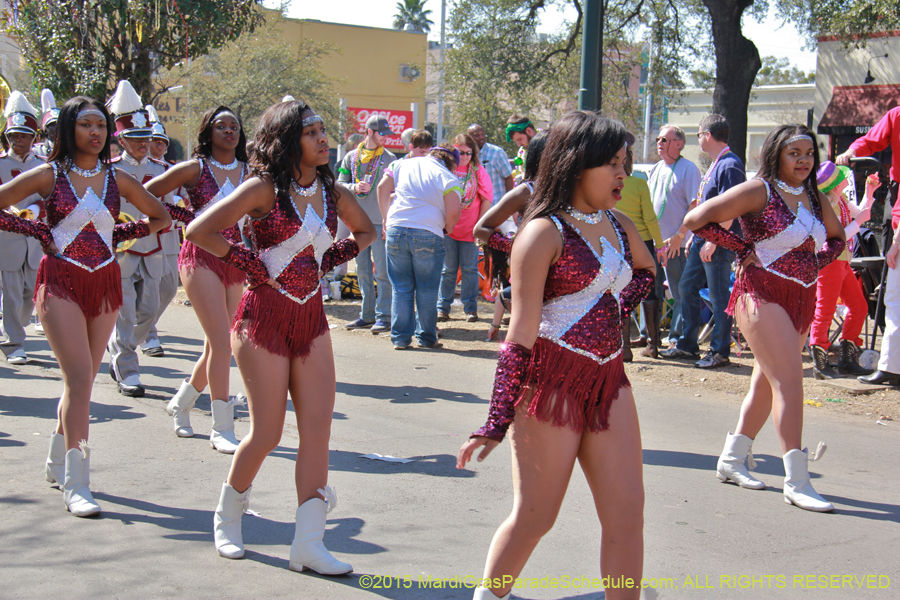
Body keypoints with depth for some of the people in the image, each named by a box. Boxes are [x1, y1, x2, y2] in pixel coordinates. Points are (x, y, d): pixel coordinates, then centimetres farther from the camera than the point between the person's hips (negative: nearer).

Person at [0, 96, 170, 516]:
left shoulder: (117, 179, 6)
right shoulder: (49, 176, -3)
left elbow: (160, 217, 18)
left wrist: (118, 234, 7)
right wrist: (38, 232, -5)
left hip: (104, 284, 4)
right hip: (61, 282, -4)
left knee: (82, 379, 11)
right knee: (80, 376, -15)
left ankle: (57, 462, 32)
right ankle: (75, 485, -13)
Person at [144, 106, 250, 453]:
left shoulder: (250, 172, 9)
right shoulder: (195, 169, -1)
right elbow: (146, 194, 2)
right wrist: (182, 217, -2)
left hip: (236, 261, 5)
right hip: (201, 258, -5)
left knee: (217, 346, 9)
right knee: (222, 341, -15)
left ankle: (182, 402, 35)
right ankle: (222, 429, -10)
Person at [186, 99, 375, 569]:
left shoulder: (333, 193, 6)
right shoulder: (264, 189, -10)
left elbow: (365, 231, 25)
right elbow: (200, 231, -13)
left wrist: (332, 257, 10)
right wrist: (247, 262, -10)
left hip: (312, 320, 5)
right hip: (265, 318, -5)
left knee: (318, 429, -3)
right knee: (267, 433, -2)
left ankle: (308, 544, 1)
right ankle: (228, 515, 25)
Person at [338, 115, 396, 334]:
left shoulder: (389, 158, 2)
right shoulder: (351, 157, 10)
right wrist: (354, 187, -13)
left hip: (380, 223, -4)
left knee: (382, 272, -7)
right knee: (363, 271, 9)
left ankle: (384, 317, -5)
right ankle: (367, 315, 16)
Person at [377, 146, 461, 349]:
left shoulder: (403, 165, 14)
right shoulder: (447, 177, -1)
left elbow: (382, 188, 18)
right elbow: (453, 213, -10)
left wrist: (386, 218, 25)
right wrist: (448, 229, 10)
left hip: (395, 231, 4)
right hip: (428, 235, -3)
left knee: (401, 288, 11)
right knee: (427, 290, 9)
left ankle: (400, 338, 12)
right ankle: (426, 338, 16)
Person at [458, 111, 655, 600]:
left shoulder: (619, 226, 8)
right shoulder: (545, 232, -13)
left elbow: (646, 271, 33)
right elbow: (522, 333, -17)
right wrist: (497, 422, -19)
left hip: (609, 380, 7)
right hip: (552, 381, -7)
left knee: (627, 513, 2)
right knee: (535, 517, 1)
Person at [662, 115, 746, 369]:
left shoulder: (730, 165, -15)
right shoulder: (715, 164, 16)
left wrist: (712, 242, -23)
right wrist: (695, 237, 22)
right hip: (703, 239, 10)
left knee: (719, 297, -3)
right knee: (687, 288, 13)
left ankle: (720, 352, 4)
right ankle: (687, 345, 22)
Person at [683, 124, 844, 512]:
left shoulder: (815, 198, 11)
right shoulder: (759, 191, -10)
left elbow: (836, 239, 29)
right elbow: (696, 220, -13)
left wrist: (815, 262, 9)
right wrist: (745, 249, -9)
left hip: (802, 298, 8)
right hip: (762, 294, -8)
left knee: (767, 381, 13)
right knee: (789, 380, -15)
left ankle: (731, 459, 26)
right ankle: (796, 482, -14)